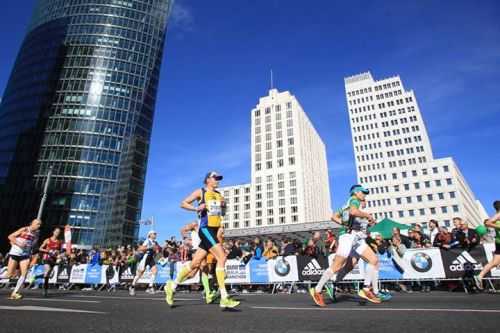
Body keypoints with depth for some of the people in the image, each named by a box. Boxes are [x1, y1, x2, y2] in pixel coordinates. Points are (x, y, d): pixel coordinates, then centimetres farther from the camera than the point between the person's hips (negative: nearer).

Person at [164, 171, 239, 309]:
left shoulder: (219, 195, 20)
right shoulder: (200, 192, 2)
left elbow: (222, 212, 26)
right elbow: (183, 204, 0)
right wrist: (196, 208, -16)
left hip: (215, 230, 7)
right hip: (206, 229, -7)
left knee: (196, 263, 10)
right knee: (222, 258, -18)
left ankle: (172, 286, 27)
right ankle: (224, 298, -14)